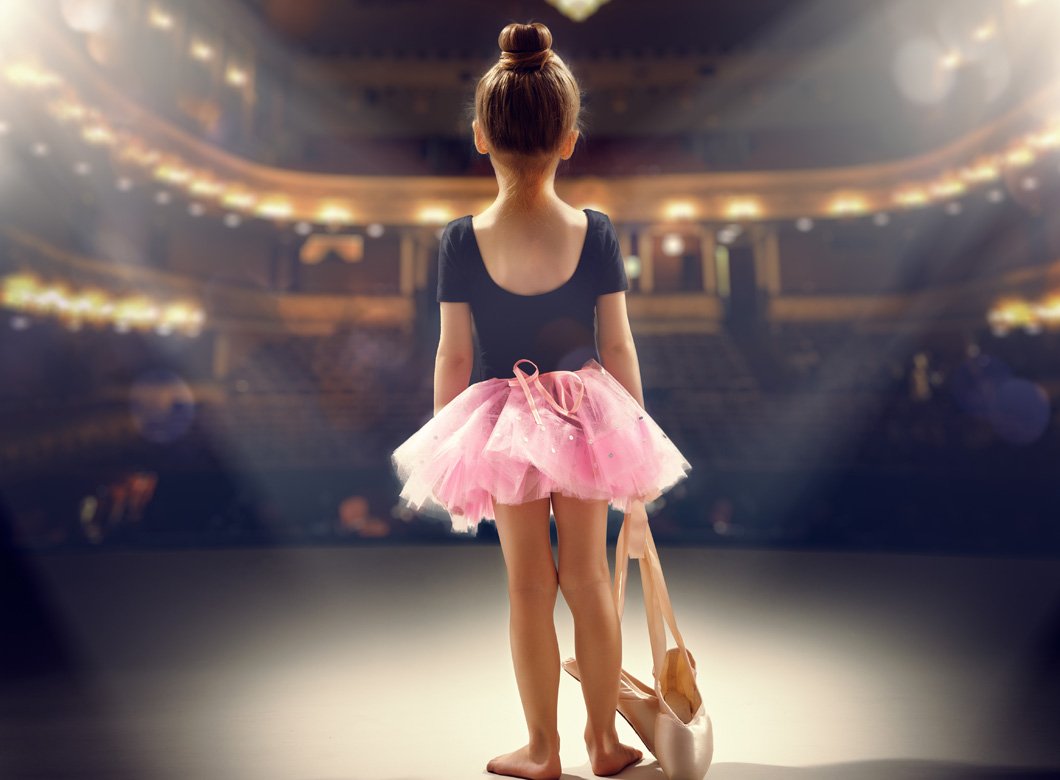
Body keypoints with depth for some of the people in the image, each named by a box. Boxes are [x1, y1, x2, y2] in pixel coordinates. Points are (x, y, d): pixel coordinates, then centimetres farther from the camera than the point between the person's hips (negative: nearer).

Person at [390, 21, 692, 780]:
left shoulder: (460, 241, -11)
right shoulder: (596, 231, -9)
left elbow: (454, 357, -7)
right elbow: (618, 348, -6)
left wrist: (449, 446, 5)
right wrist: (634, 434, 6)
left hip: (500, 422, -1)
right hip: (585, 415, 1)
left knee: (530, 587, 13)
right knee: (590, 578, 15)